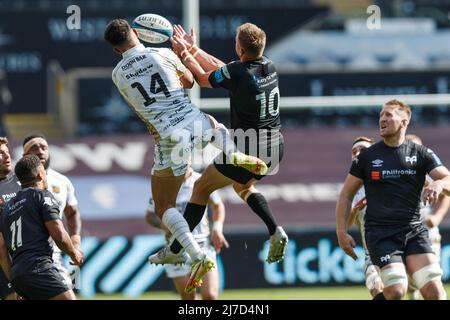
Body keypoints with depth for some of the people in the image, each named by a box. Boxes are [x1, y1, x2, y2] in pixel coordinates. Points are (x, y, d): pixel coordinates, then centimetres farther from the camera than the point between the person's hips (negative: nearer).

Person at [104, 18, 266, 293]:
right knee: (213, 123, 42)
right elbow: (189, 81, 19)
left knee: (164, 206, 8)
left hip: (169, 137, -2)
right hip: (194, 122, 2)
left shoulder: (119, 75, 2)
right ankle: (235, 154, 10)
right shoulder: (163, 54, 2)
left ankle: (198, 256, -13)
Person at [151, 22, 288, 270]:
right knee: (243, 186, 32)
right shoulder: (269, 66, 1)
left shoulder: (236, 73, -21)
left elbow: (203, 79, -1)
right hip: (275, 148, 7)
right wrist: (193, 49, 19)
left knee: (202, 187, 9)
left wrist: (184, 54, 13)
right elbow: (219, 69, 14)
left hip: (247, 151, -7)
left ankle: (175, 250, 12)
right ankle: (275, 232, 11)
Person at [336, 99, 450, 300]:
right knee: (396, 291, -20)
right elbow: (346, 195, 12)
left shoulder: (421, 154, 7)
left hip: (414, 231, 1)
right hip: (380, 234, -1)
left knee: (434, 290, -15)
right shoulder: (367, 157, 7)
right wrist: (341, 232, 4)